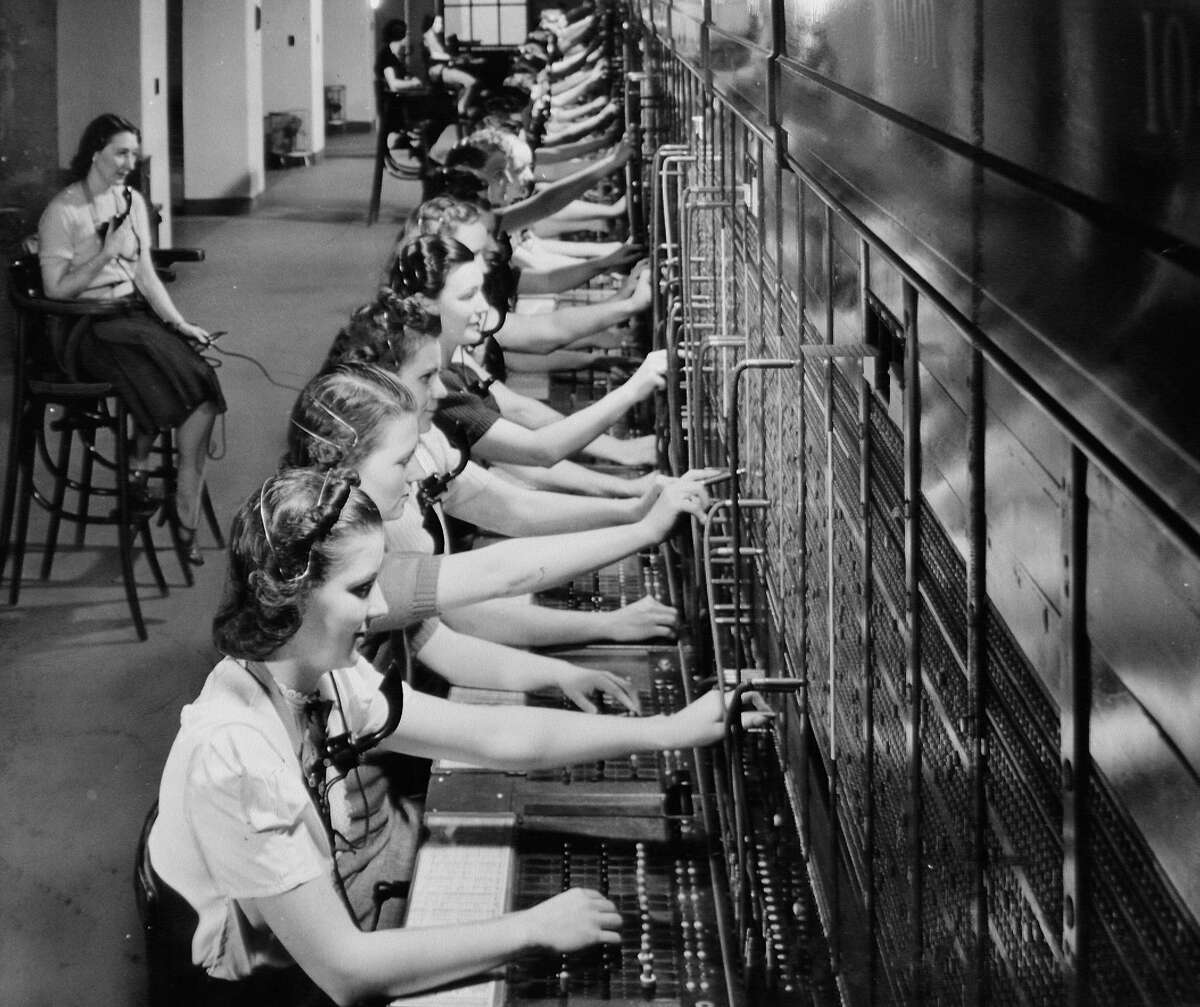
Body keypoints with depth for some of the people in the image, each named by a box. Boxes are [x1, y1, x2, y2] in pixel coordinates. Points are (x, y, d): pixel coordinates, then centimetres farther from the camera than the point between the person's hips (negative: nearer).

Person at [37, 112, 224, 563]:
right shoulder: (63, 211, -6)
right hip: (86, 326, -6)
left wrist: (178, 322, 1)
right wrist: (106, 252, -16)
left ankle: (185, 515, -16)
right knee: (169, 377, -30)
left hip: (134, 314, 6)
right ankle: (139, 464, -2)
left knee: (201, 384, -20)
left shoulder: (132, 201, 15)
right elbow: (56, 289, -9)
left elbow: (145, 275, 14)